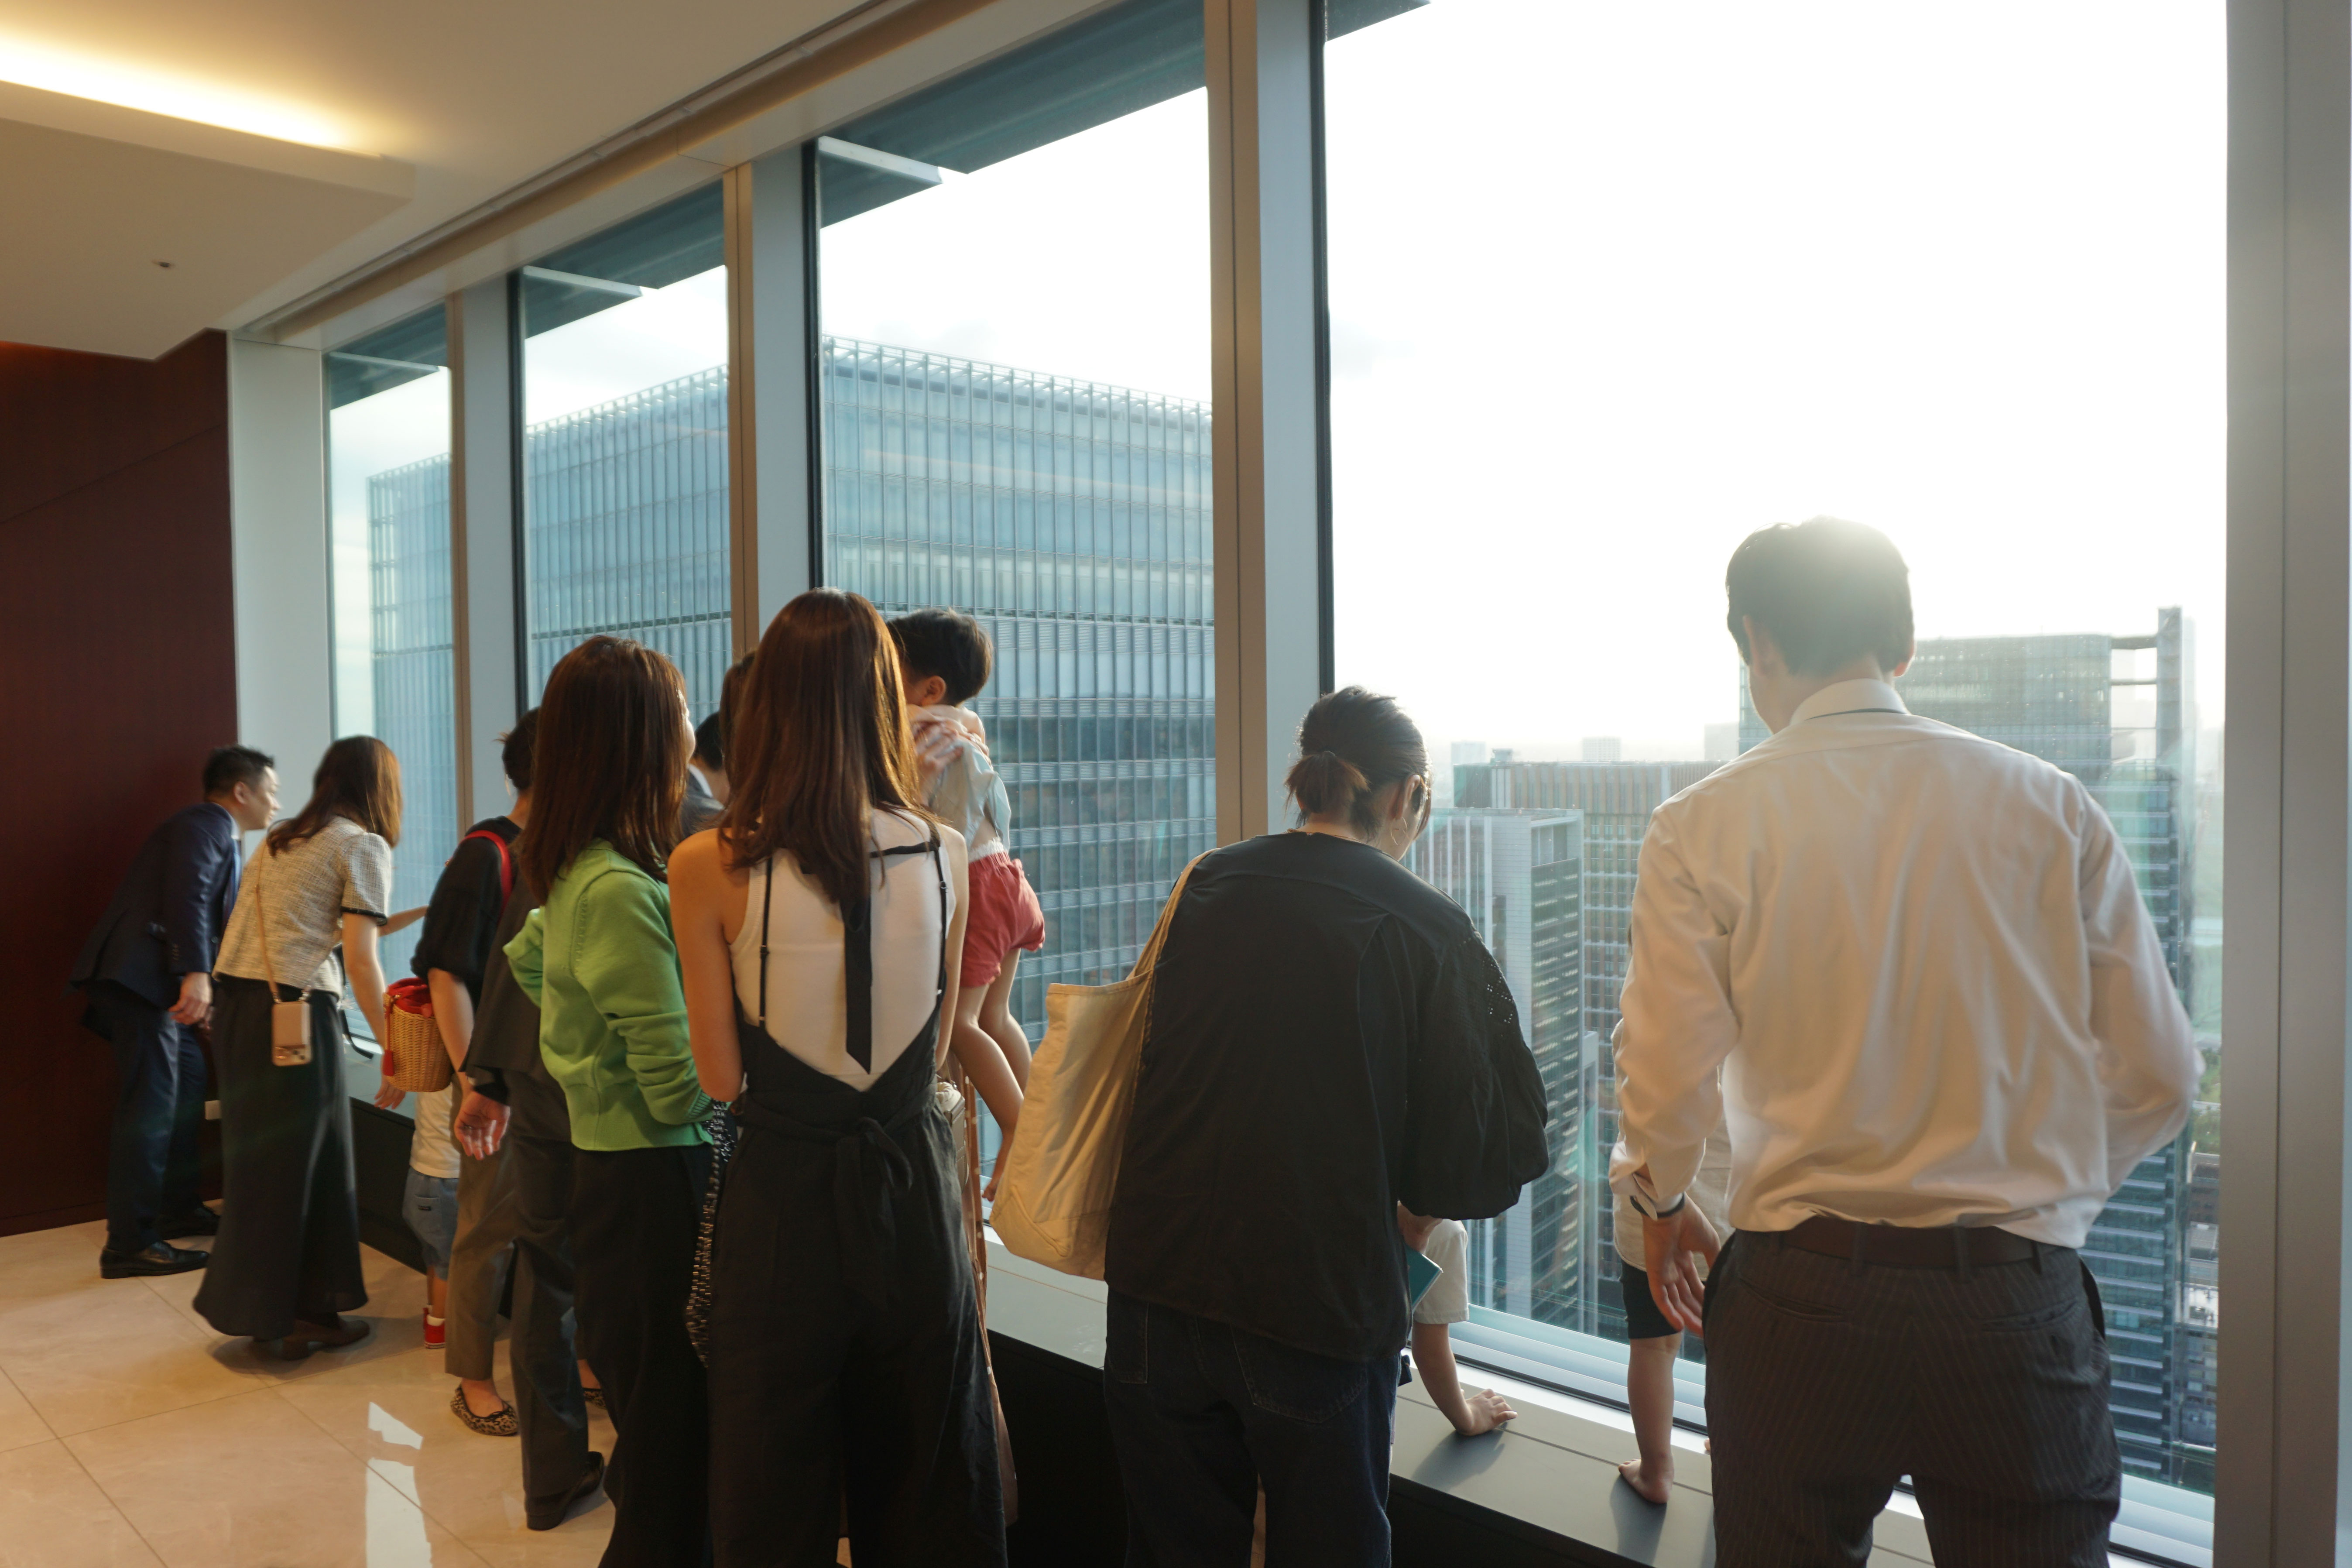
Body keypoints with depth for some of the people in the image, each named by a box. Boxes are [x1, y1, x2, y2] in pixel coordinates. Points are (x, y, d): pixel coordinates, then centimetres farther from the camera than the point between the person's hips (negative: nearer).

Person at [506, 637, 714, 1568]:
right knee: (674, 1465, 1)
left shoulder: (575, 875, 7)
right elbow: (681, 1090, -21)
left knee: (654, 1444, 21)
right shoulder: (622, 891, -21)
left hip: (607, 1170, 10)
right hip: (654, 1187, -10)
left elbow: (528, 959, 27)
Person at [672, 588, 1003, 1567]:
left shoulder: (712, 868, -13)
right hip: (914, 1184, 2)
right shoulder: (942, 855, -6)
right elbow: (939, 1048, 3)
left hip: (784, 1196, -2)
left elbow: (722, 1075, -6)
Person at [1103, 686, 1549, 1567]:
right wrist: (1417, 1194, 14)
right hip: (1325, 1298, -3)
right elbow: (1478, 1161, -8)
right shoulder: (1428, 931, -10)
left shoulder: (1207, 885, 0)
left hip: (1158, 1291, 3)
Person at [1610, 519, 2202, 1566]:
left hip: (1802, 1292, -1)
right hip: (2021, 1301, 2)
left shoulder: (1702, 827, -7)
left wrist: (1658, 1204, 12)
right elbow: (2156, 1076, 2)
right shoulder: (2050, 806, -1)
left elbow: (1668, 1082, -9)